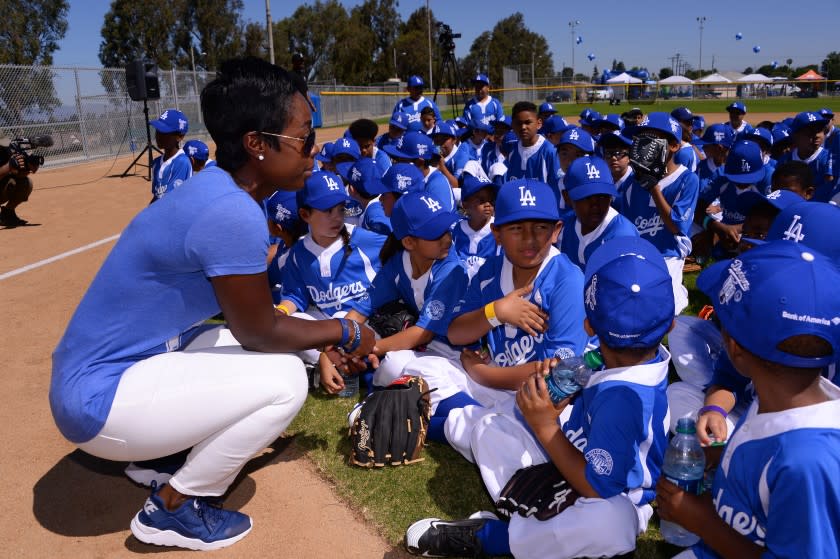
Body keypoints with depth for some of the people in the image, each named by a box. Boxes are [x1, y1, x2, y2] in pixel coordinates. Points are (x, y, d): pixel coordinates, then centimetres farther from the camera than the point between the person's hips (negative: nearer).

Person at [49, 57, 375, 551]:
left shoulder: (217, 191, 1)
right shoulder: (232, 213, -28)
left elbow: (253, 314, 11)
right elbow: (259, 332, -17)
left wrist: (325, 338, 8)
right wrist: (345, 332, -3)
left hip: (116, 363, 9)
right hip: (101, 398, -9)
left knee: (277, 348, 13)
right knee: (284, 378, -14)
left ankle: (165, 455, 17)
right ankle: (172, 508, 3)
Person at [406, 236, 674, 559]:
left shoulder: (623, 400, -35)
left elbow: (598, 487, -27)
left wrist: (545, 425, -24)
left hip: (609, 499, -8)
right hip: (573, 461, 8)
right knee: (488, 426, 4)